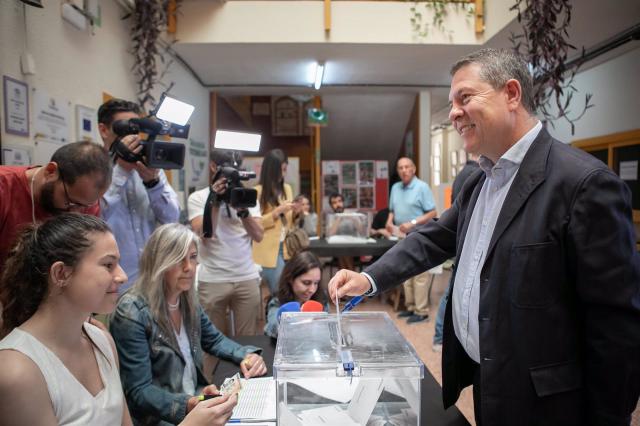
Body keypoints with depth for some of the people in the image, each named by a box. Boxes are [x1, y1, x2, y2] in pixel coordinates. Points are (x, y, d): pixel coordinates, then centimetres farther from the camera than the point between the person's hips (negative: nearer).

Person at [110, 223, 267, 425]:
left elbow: (214, 339, 15)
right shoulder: (132, 313, -19)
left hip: (197, 400, 7)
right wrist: (189, 405, -31)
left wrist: (246, 355, -3)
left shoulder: (188, 299, 1)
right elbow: (138, 392, -18)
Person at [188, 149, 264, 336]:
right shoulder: (197, 198, 0)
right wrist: (215, 201, -16)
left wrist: (243, 209, -17)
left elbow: (258, 236, -3)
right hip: (212, 280, -2)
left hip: (247, 278, 2)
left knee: (247, 338, 8)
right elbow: (204, 236, -13)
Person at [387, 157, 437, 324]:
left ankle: (422, 311, 2)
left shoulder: (422, 187, -8)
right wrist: (389, 221, -2)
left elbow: (432, 213, -11)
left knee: (419, 274, -5)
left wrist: (412, 223, -20)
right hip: (402, 236, 7)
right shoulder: (395, 188, 12)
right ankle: (411, 307, 22)